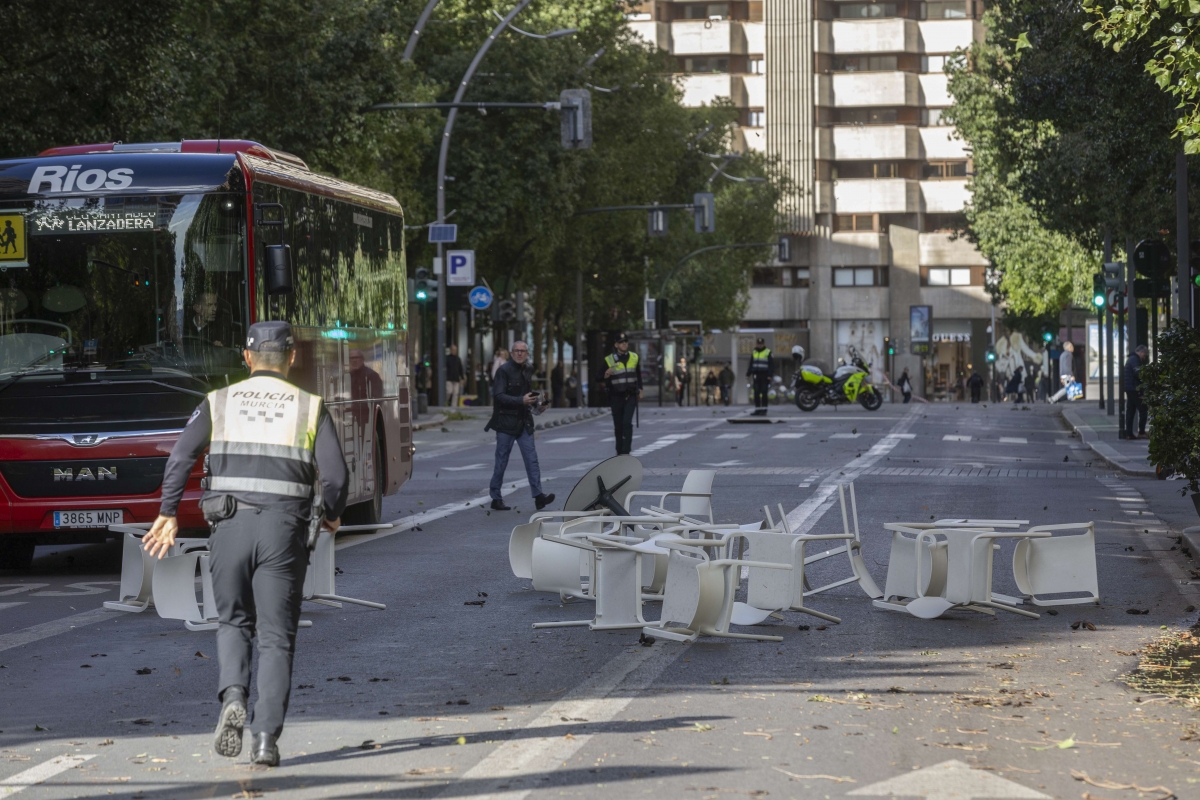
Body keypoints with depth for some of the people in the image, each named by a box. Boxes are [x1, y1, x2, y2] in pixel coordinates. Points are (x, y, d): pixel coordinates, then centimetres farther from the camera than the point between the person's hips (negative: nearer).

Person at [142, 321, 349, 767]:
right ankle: (266, 737, -3)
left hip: (230, 527, 1)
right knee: (276, 637, 5)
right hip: (284, 529, -1)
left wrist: (168, 515, 4)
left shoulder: (219, 403, 8)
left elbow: (181, 457, -3)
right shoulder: (310, 407, 6)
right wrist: (333, 514, 17)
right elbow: (334, 474, -2)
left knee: (234, 622, 19)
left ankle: (233, 699, -7)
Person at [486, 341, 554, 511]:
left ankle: (538, 496, -6)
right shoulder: (504, 370, -10)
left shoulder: (529, 370, 9)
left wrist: (535, 402, 4)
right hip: (506, 422, -5)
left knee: (531, 458, -2)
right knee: (502, 460, 1)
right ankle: (496, 498, 10)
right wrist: (521, 400, -25)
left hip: (524, 422, 5)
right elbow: (498, 396, -18)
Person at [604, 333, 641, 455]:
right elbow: (604, 381, 1)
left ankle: (626, 451, -17)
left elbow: (638, 375, 21)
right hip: (616, 396, 0)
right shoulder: (609, 360, -2)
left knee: (627, 423, -14)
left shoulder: (634, 357, 8)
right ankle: (619, 451, 17)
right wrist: (606, 376, -20)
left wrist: (640, 390, 16)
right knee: (618, 425, 5)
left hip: (630, 396, 0)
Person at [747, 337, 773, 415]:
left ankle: (764, 410, -5)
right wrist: (748, 374, 8)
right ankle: (757, 409, 7)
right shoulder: (754, 353, 13)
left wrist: (770, 375, -17)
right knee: (756, 393, 2)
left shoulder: (768, 352, -2)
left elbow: (771, 365, -7)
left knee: (764, 393, -7)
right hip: (756, 375, 5)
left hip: (765, 376, -5)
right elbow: (751, 364, 17)